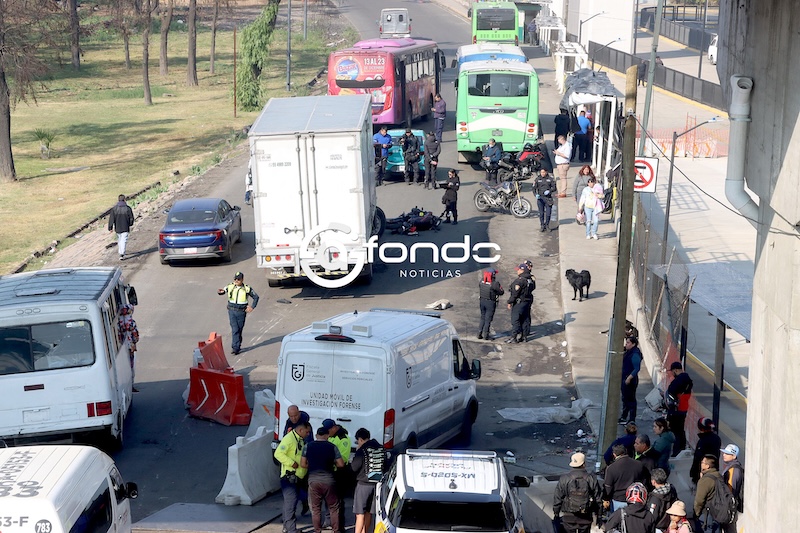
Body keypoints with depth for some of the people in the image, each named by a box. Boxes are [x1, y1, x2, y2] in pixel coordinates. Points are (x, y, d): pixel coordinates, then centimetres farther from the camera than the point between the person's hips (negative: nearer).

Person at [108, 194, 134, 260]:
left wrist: (110, 228, -1)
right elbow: (131, 218, 0)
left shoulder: (114, 208, -5)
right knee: (124, 241, -4)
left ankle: (121, 252, 35)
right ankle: (122, 254, -19)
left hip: (117, 228, 2)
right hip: (125, 228, -2)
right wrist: (130, 224, 20)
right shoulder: (128, 208, -8)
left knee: (119, 240, 22)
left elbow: (111, 219, -6)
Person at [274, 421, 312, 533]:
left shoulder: (301, 440, 16)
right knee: (291, 501, -12)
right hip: (289, 476, -9)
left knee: (289, 502, 15)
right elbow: (278, 453, -22)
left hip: (298, 477, 9)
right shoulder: (289, 439, -14)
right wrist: (292, 463, -24)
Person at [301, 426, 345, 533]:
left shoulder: (307, 447, 1)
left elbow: (303, 464, 3)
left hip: (313, 479, 1)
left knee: (315, 508, 9)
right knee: (334, 507, 10)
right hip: (328, 479, -1)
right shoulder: (332, 447, -1)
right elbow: (341, 464, -3)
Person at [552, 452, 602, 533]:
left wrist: (556, 513, 10)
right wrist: (598, 514, 15)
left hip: (569, 517, -1)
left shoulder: (564, 479, -7)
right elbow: (598, 498, 2)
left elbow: (557, 498, -2)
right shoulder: (591, 479, -5)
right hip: (586, 517, 1)